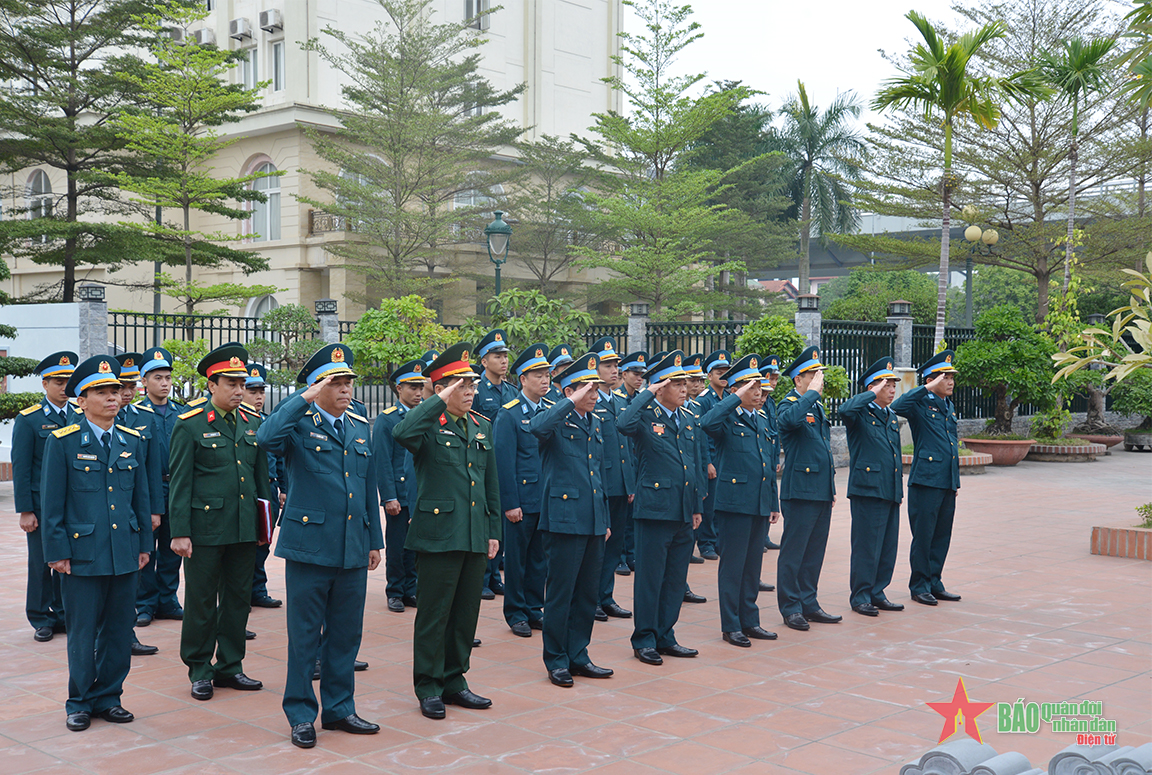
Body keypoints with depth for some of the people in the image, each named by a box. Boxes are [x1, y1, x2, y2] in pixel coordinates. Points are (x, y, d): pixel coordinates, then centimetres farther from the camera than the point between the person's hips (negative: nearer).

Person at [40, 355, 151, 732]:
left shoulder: (131, 441, 9)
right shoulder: (62, 442, -4)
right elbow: (51, 504, -3)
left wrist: (144, 544, 12)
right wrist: (57, 552, -7)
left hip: (125, 556, 4)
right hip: (83, 555, -4)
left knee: (119, 631, 9)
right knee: (83, 634, 4)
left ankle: (108, 697, 23)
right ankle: (80, 704, 19)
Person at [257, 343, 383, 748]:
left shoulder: (361, 428, 14)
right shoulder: (299, 423, -3)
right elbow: (266, 438, -27)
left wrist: (375, 541, 16)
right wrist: (304, 400, -22)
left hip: (353, 551, 5)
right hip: (309, 546, -5)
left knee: (346, 634, 12)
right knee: (305, 635, 4)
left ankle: (338, 707, 26)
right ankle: (301, 715, 16)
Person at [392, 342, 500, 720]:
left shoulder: (482, 426, 14)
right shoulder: (429, 425, -5)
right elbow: (401, 434, -31)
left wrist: (494, 530, 16)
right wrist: (440, 401, -25)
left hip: (475, 537, 6)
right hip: (438, 533, -6)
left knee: (466, 613, 12)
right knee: (433, 614, 1)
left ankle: (454, 681, 25)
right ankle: (429, 688, 13)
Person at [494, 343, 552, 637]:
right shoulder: (509, 414, -7)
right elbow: (505, 462, -10)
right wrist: (510, 503, -13)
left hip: (549, 499, 5)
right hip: (523, 499, -5)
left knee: (540, 557, 12)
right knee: (516, 558, 4)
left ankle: (534, 609, 23)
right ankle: (516, 613, 15)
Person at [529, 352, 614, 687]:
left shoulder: (596, 425, 16)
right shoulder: (557, 420, -5)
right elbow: (537, 428, -32)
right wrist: (571, 402, -25)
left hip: (594, 521, 7)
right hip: (564, 518, -7)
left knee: (588, 593, 11)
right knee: (560, 593, 0)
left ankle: (578, 656, 23)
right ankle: (556, 661, 11)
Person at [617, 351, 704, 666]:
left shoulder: (688, 420, 13)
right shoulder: (646, 417, -7)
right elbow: (623, 424, -32)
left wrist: (697, 506, 16)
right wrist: (648, 393, -22)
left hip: (683, 513, 7)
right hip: (655, 509, -7)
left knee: (676, 579, 13)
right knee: (650, 577, 1)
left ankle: (665, 637, 24)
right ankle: (644, 640, 12)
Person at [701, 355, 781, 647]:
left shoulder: (762, 421, 17)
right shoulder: (728, 418, -6)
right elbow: (707, 423, -32)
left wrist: (774, 503, 16)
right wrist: (736, 399, -23)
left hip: (761, 505, 7)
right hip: (734, 502, -7)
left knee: (753, 565, 13)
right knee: (732, 566, 0)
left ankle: (749, 621, 23)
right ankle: (731, 626, 9)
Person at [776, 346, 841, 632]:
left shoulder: (817, 407, 18)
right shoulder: (790, 404, -9)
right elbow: (789, 419, -37)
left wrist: (832, 487, 21)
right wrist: (812, 391, -26)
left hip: (822, 492, 9)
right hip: (800, 491, -8)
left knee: (815, 552, 13)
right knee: (793, 552, -1)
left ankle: (808, 604, 22)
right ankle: (791, 608, 7)